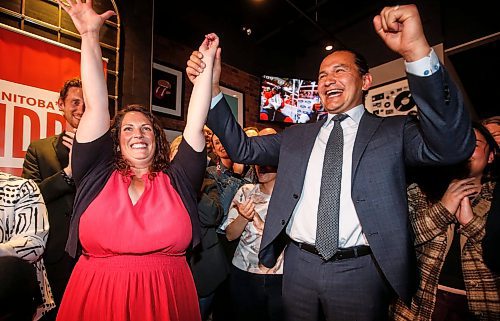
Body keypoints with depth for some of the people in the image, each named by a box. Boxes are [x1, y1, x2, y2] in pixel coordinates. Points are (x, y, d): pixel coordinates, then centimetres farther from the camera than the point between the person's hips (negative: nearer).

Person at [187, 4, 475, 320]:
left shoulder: (393, 131, 0)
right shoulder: (296, 135, 9)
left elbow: (453, 146, -17)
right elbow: (243, 148, 5)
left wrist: (418, 52, -28)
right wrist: (211, 88, -6)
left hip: (360, 271, -2)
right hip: (298, 265, 3)